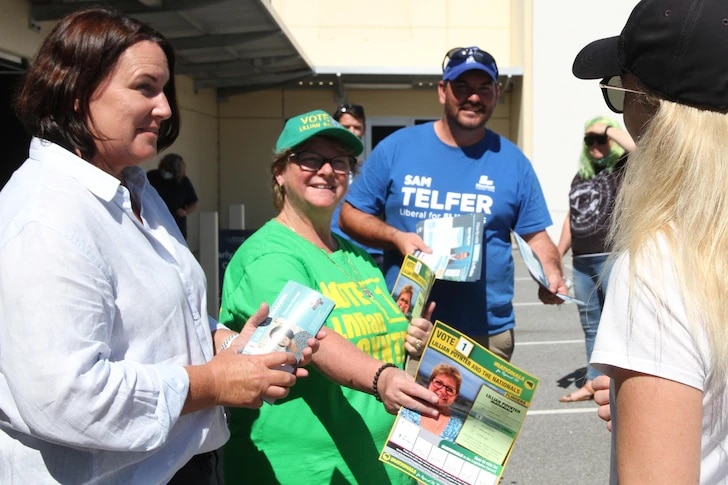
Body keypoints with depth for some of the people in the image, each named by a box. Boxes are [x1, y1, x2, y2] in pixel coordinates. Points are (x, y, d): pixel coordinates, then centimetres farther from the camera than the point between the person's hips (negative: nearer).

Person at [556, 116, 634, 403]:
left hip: (612, 258, -7)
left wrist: (608, 128, -11)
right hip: (581, 261, 7)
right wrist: (558, 256, 17)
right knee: (591, 325, 12)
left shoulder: (622, 167, -1)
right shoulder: (581, 176, 19)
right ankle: (593, 382, 21)